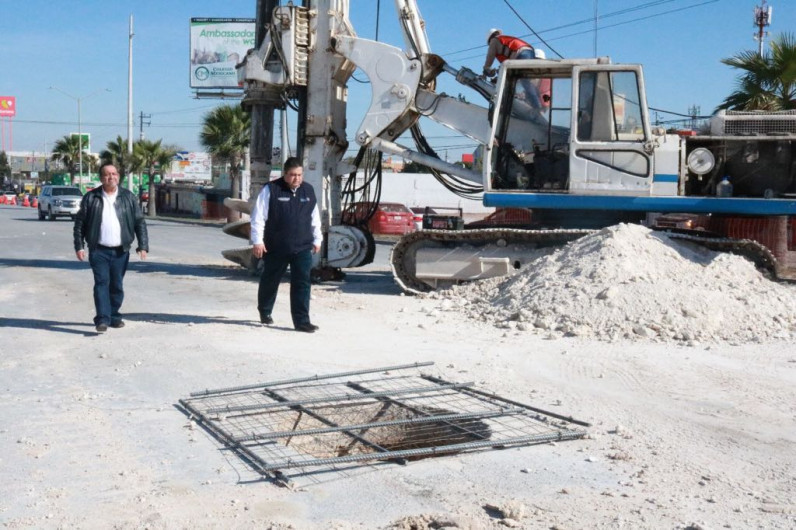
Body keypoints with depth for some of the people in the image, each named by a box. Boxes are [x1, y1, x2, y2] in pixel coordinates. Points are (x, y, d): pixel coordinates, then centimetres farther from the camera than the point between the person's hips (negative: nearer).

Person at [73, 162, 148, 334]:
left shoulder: (128, 197, 6)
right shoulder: (91, 198, 3)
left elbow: (140, 222, 5)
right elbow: (79, 223, 5)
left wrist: (143, 246, -4)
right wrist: (79, 246, -2)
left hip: (121, 251, 2)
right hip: (98, 250, -2)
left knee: (117, 285, 8)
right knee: (102, 283, -10)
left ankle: (114, 316, 21)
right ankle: (103, 319, -12)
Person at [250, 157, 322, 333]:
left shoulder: (308, 191, 8)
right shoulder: (271, 190, -8)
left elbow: (315, 218, 18)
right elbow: (258, 217, -8)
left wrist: (317, 239, 20)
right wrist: (257, 241, -12)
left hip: (303, 248, 3)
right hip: (275, 248, -3)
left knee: (302, 283, -5)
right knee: (270, 281, 14)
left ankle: (302, 321, -3)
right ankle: (265, 311, 38)